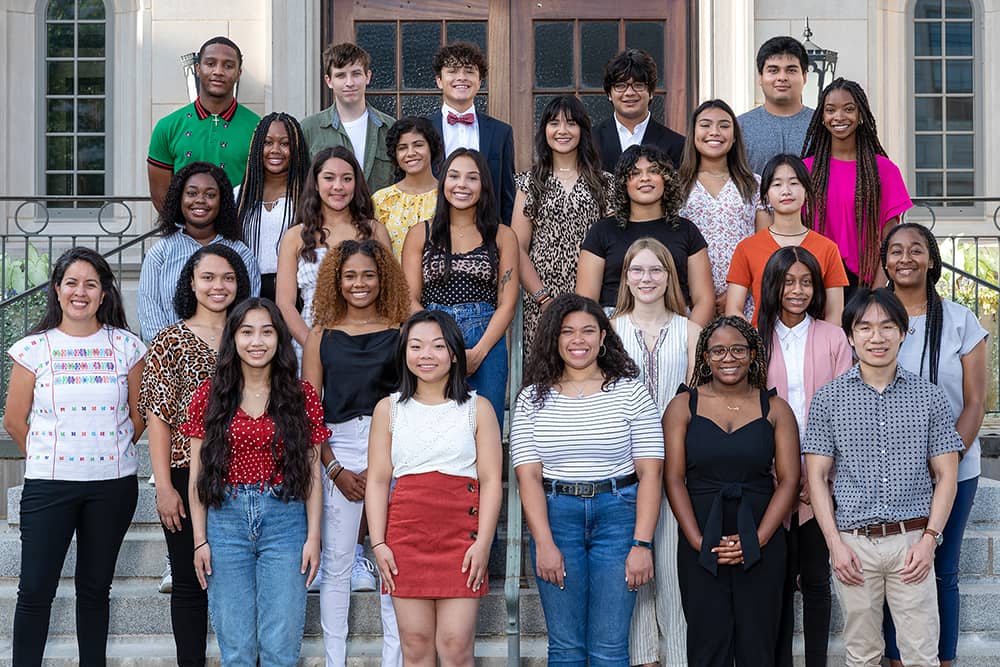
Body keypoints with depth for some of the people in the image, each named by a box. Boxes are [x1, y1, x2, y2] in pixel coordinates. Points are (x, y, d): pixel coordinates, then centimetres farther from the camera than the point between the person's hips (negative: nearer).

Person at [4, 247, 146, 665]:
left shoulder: (125, 345, 3)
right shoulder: (34, 348, 0)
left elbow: (139, 412, 10)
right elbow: (15, 420, 4)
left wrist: (112, 452, 7)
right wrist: (48, 458, 7)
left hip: (113, 484, 1)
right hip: (49, 485, -1)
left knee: (95, 587, 12)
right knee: (35, 590, -1)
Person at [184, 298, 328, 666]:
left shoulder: (301, 396, 4)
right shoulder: (210, 395, 4)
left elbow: (312, 473, 5)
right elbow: (197, 474, 5)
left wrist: (313, 536, -1)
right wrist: (200, 539, 0)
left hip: (285, 520, 0)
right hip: (226, 519, 1)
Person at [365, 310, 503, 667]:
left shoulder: (477, 408, 6)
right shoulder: (389, 409, 10)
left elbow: (491, 481, 1)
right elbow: (377, 480, 7)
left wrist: (483, 543, -8)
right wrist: (378, 543, -2)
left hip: (462, 536, -1)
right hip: (406, 536, 2)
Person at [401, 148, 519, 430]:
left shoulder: (502, 236, 9)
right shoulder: (420, 234, 10)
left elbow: (507, 303, 3)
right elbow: (409, 300, 4)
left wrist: (478, 352, -10)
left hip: (487, 345, 0)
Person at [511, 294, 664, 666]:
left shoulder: (630, 392, 2)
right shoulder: (533, 398, 5)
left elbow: (650, 472, -2)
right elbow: (528, 475, -1)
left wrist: (642, 544, -10)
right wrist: (544, 544, -11)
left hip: (617, 514, -1)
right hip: (554, 515, 1)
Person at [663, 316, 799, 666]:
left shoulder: (774, 409, 5)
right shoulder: (683, 407, 4)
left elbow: (789, 480, 1)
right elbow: (674, 479, -1)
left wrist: (757, 539, -10)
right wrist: (699, 541, -10)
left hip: (762, 542, 0)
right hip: (700, 544, 0)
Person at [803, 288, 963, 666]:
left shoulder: (930, 397, 4)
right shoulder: (828, 400, 3)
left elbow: (946, 475, 5)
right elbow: (817, 476, 3)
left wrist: (929, 539, -6)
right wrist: (835, 544, -5)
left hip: (912, 541, 0)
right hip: (853, 543, 0)